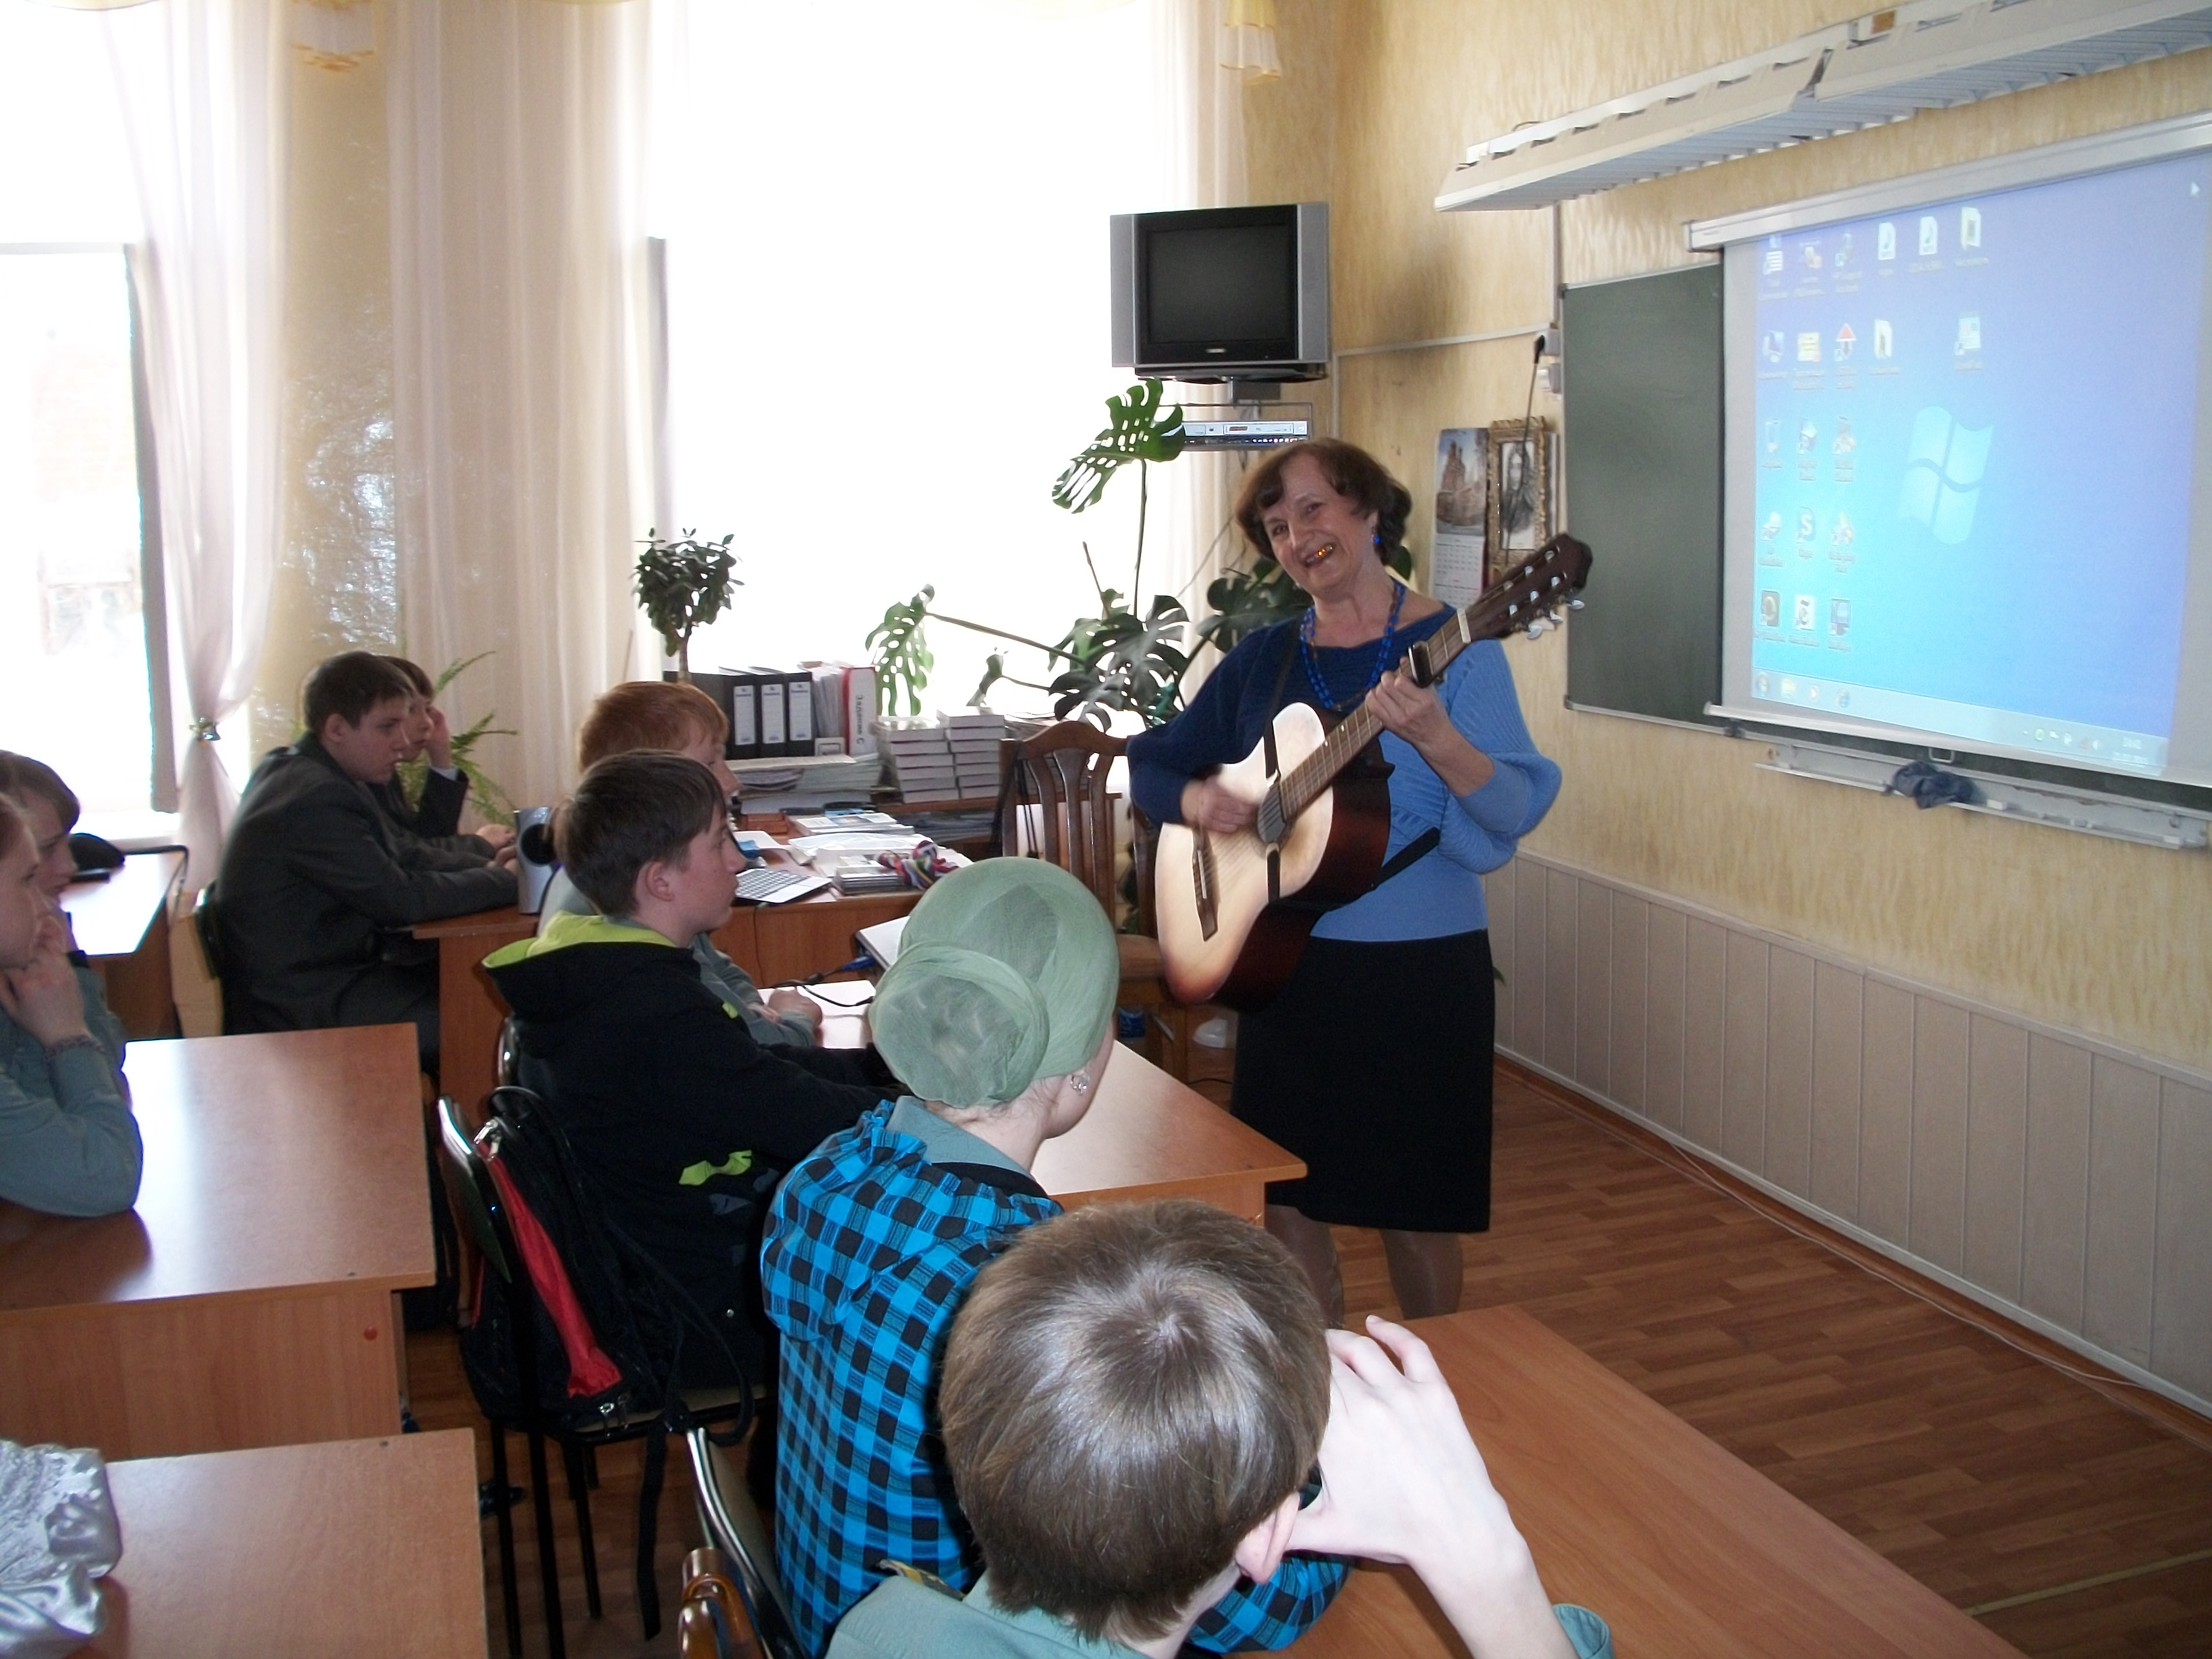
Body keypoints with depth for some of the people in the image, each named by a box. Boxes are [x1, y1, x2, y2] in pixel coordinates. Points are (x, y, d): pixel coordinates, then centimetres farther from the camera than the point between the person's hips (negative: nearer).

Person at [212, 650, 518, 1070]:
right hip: (300, 1010, -10)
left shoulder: (298, 769, 8)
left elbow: (397, 854, 14)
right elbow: (400, 899, -21)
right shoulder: (315, 799, -23)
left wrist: (486, 866, 0)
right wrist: (503, 881, -11)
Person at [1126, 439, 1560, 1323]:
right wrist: (1194, 798, -9)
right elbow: (1151, 763, 13)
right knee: (1284, 1206, 10)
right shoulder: (1263, 660, 8)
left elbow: (1514, 812, -15)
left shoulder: (1453, 647, -6)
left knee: (1414, 1216, 7)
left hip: (1420, 970, -4)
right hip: (1285, 963, 4)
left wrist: (1432, 735, -33)